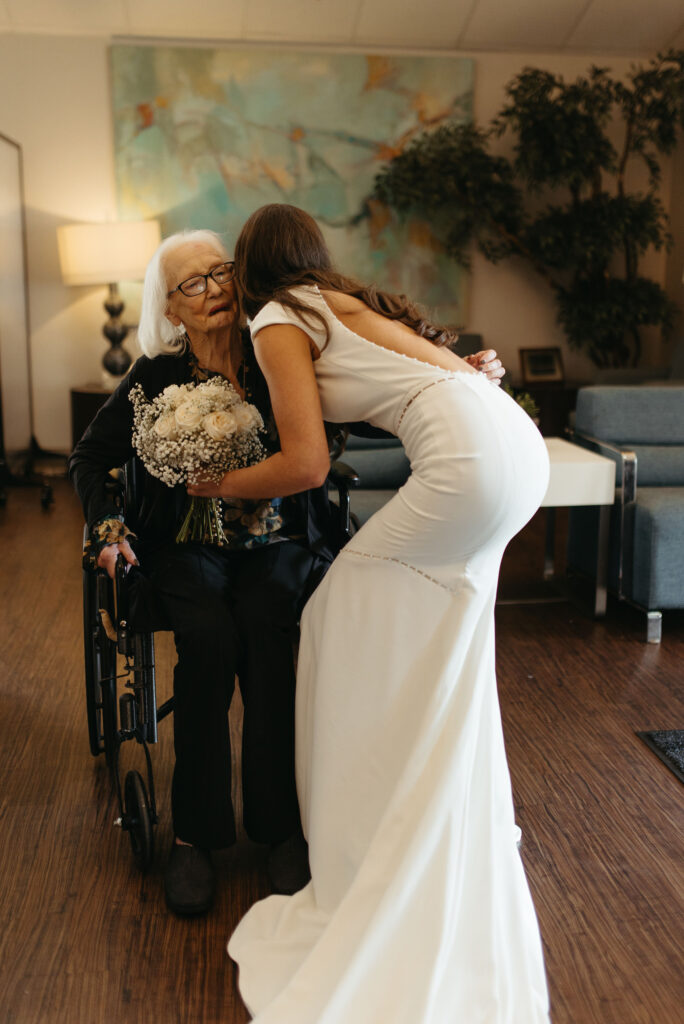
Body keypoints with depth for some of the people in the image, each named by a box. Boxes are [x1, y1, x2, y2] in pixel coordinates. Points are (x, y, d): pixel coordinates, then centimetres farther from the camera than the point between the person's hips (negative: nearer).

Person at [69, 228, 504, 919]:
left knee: (266, 631, -31)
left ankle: (280, 826, -16)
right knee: (209, 639, -30)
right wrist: (107, 525, -3)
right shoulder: (155, 378, 1)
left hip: (280, 545, 0)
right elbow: (90, 458, 14)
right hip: (190, 549, 0)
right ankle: (194, 834, -14)